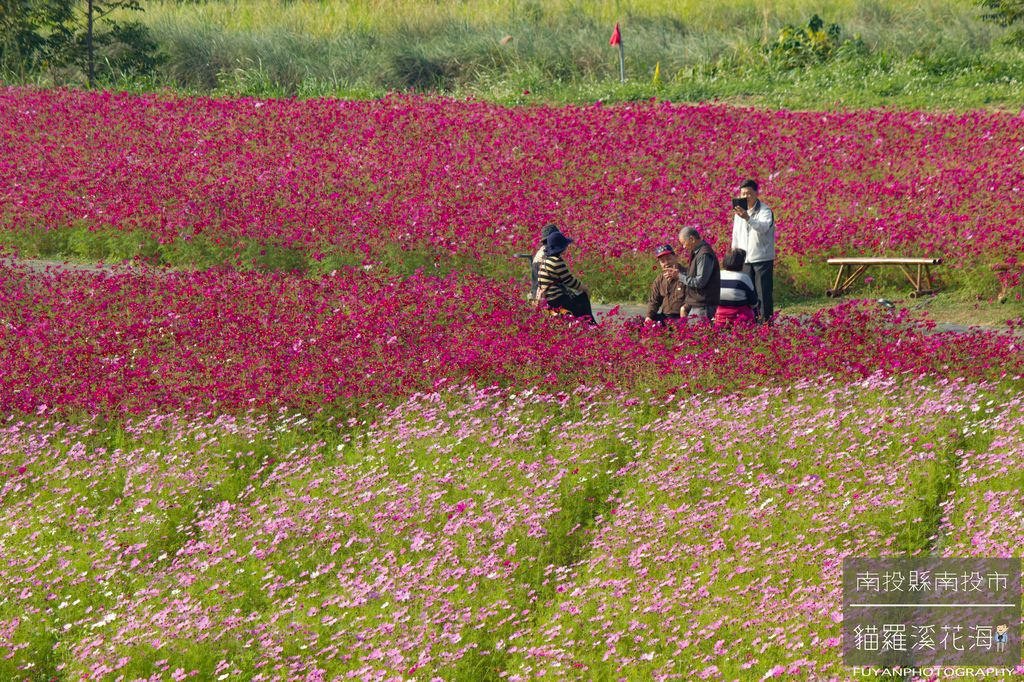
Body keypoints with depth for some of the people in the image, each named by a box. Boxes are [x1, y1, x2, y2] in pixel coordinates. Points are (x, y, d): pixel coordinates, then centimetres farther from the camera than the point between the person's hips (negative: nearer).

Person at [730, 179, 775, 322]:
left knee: (764, 292, -6)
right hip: (745, 260, 6)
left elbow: (763, 227, -30)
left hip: (763, 258, -6)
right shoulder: (739, 212, 12)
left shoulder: (765, 211, -9)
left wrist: (747, 218, -46)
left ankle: (766, 320, -2)